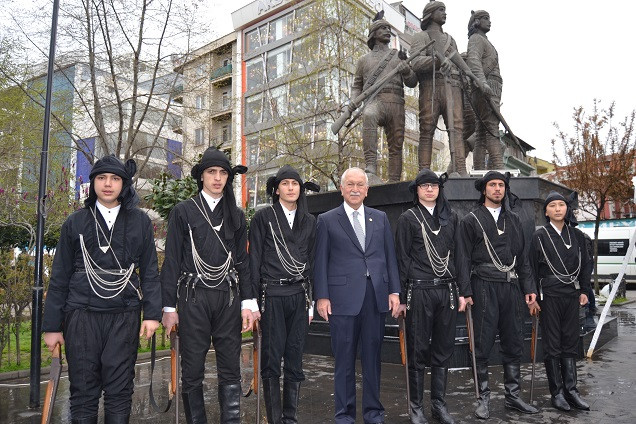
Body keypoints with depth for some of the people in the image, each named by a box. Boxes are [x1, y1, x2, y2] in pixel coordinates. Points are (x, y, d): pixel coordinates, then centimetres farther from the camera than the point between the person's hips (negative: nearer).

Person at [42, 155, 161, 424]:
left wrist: (152, 313, -2)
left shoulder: (140, 222, 6)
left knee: (120, 391, 5)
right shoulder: (76, 222, 7)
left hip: (124, 316, 0)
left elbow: (150, 271, 6)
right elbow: (59, 277, 8)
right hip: (82, 315, 1)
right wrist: (52, 325, 6)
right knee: (83, 391, 7)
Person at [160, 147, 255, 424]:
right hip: (193, 297, -2)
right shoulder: (183, 211, 3)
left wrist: (248, 303, 4)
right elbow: (172, 261, 1)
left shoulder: (236, 215, 12)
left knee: (230, 370, 5)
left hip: (228, 297, 2)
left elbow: (243, 260, 11)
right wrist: (169, 307, -2)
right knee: (192, 371, 6)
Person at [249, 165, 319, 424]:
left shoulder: (309, 221, 12)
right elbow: (254, 260, 1)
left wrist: (312, 300, 9)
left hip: (299, 297, 3)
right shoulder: (263, 218, 2)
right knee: (271, 361, 2)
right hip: (272, 296, -3)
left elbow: (312, 262, 13)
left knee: (295, 361, 9)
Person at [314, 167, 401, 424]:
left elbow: (390, 256, 11)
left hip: (376, 296, 3)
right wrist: (322, 296, -6)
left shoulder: (380, 218, 12)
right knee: (344, 359, 6)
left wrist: (394, 291, 4)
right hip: (342, 297, -2)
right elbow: (321, 261, 0)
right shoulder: (327, 220, 4)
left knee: (372, 356, 11)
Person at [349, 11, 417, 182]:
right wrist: (354, 101, 1)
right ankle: (371, 166, -45)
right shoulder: (364, 60, 23)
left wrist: (406, 70, -5)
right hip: (374, 99, -2)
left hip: (395, 103, 3)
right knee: (368, 116, -38)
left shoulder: (398, 56, 24)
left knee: (396, 146, -6)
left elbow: (412, 83, 17)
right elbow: (356, 86, 23)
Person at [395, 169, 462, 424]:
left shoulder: (451, 217, 12)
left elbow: (458, 255, 12)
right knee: (418, 350, 3)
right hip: (419, 291, -3)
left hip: (447, 290, 4)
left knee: (443, 349, 10)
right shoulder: (408, 219, 2)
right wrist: (401, 297, -3)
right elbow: (402, 259, 0)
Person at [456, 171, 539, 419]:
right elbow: (464, 258, -3)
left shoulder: (513, 220, 16)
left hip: (511, 287, 5)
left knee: (513, 344, 10)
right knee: (483, 345, 0)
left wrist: (529, 288, 10)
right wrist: (465, 292, -10)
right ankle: (484, 398, 12)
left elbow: (522, 257, 17)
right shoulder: (471, 220, 3)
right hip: (484, 287, -4)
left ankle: (513, 396, 22)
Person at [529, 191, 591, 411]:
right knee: (552, 346, 3)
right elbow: (533, 268, -3)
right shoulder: (540, 236, -3)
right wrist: (534, 297, -5)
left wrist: (584, 291, 8)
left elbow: (586, 264, 14)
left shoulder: (577, 235, 8)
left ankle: (571, 390, 17)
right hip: (549, 296, -3)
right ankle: (556, 393, 11)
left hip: (572, 295, 4)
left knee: (570, 344, 9)